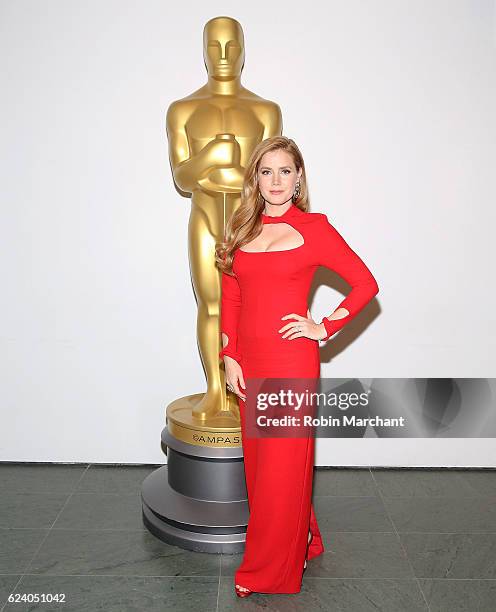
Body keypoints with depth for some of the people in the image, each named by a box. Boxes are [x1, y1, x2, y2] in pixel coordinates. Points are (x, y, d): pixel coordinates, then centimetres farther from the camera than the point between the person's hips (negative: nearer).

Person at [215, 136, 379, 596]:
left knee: (282, 467, 4)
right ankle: (300, 543, 38)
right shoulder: (242, 229, 10)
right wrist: (229, 357, 3)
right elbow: (230, 299, 10)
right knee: (257, 460, 15)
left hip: (291, 361, -5)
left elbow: (366, 284, -2)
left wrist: (324, 328, -7)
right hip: (248, 361, 5)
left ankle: (267, 571, 23)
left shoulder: (313, 228, -4)